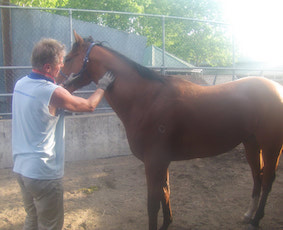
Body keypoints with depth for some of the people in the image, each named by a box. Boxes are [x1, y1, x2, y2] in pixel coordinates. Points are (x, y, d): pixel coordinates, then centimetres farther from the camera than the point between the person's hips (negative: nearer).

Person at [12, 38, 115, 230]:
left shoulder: (21, 84, 1)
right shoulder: (53, 93, -21)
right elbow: (89, 106, -7)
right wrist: (102, 86, 11)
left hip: (21, 168, 8)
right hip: (44, 174, -8)